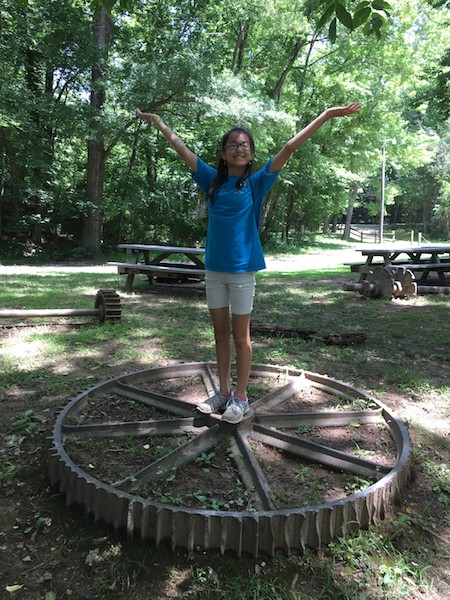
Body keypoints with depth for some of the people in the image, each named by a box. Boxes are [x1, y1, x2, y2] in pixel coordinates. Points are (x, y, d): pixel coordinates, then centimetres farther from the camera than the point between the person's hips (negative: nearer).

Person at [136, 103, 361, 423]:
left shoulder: (256, 182, 0)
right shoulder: (213, 180, 7)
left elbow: (290, 147, -5)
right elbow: (182, 149, 15)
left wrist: (327, 115, -5)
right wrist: (157, 121, 24)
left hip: (242, 270, -3)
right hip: (214, 268, 4)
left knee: (241, 335, 4)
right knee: (221, 332, 12)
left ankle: (241, 398, 16)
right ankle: (224, 391, 25)